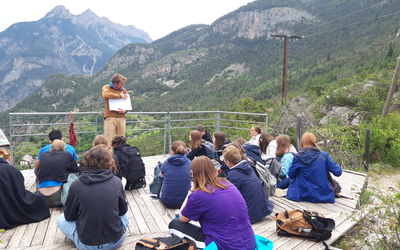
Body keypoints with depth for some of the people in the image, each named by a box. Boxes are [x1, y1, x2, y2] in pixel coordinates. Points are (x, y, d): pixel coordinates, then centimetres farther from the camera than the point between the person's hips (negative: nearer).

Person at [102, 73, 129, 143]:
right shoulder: (106, 87, 6)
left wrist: (125, 110, -8)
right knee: (108, 138, -5)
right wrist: (119, 95, -9)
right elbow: (105, 94, -18)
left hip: (121, 117, 3)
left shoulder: (123, 90, 15)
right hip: (110, 117, -3)